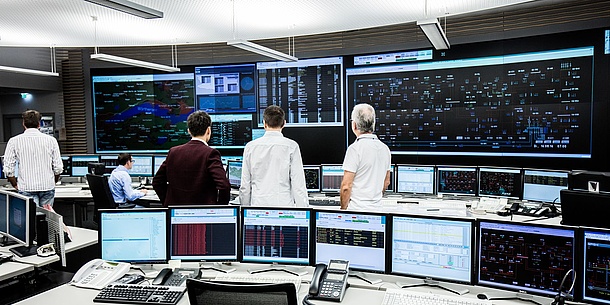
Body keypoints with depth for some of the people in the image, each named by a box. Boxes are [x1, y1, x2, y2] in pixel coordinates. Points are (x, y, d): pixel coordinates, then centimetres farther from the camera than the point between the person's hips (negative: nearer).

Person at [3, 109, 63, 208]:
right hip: (48, 187, 1)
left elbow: (8, 169, -2)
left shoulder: (14, 141, 0)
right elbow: (58, 167, 1)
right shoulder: (51, 140, 2)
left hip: (26, 188, -1)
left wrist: (16, 185, 14)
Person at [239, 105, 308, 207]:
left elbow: (245, 186, 6)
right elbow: (298, 184, -6)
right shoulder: (291, 146, -3)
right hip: (284, 204, -2)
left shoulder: (250, 147, 4)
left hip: (258, 204, 2)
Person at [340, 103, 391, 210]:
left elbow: (346, 186, -15)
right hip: (377, 210, 7)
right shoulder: (385, 148, 9)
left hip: (357, 209, -7)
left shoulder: (355, 148, -14)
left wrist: (343, 209, -4)